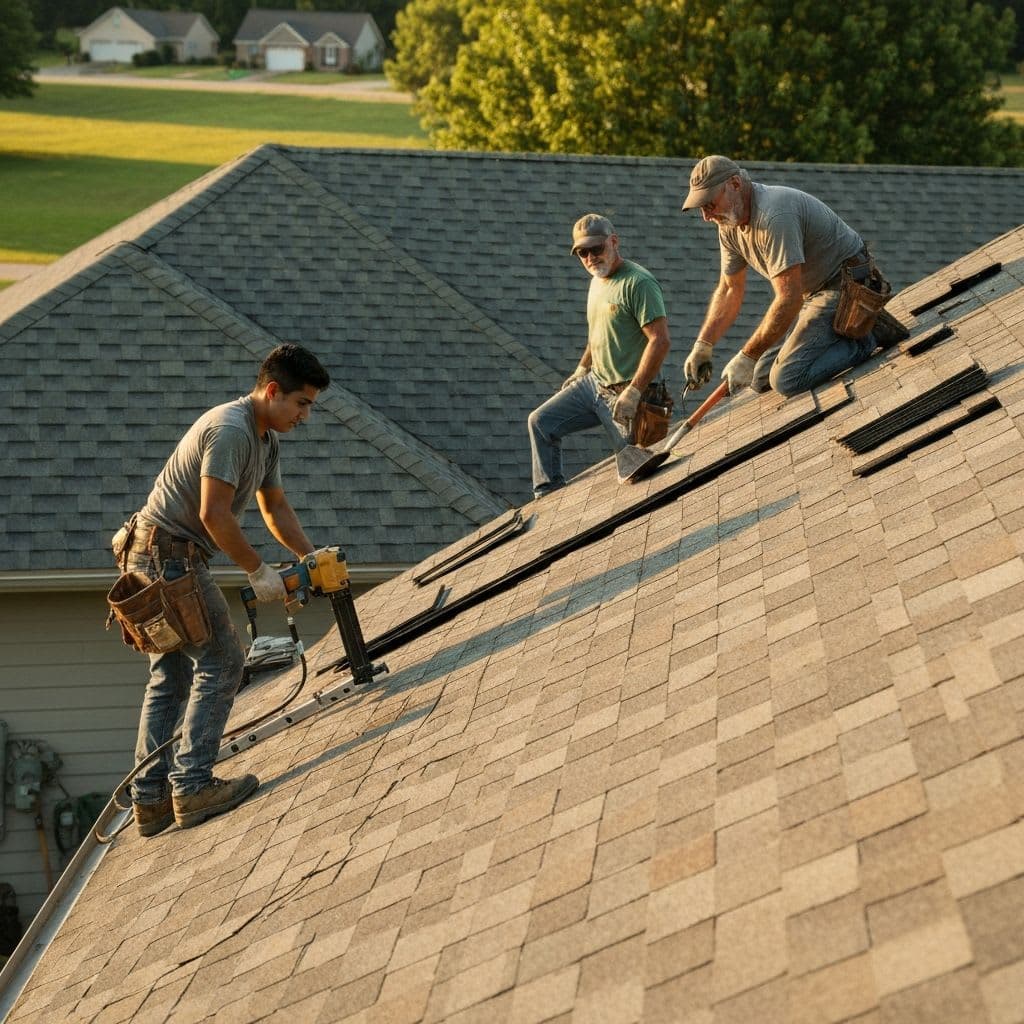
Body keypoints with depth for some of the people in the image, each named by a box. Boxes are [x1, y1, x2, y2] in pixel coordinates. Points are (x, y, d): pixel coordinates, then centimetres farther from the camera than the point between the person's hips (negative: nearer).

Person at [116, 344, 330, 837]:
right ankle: (192, 786, -11)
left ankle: (150, 799, 11)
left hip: (161, 557, 11)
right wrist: (259, 572, -17)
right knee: (221, 663, -10)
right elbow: (214, 514, -24)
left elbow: (275, 508, 23)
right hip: (169, 552, -11)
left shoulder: (266, 437, 14)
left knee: (171, 677, 10)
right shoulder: (230, 429, -19)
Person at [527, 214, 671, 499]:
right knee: (541, 422, 3)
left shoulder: (638, 282, -18)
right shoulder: (597, 280, 11)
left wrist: (633, 392, -26)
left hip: (623, 393, -9)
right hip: (594, 382, 9)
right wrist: (582, 369, 21)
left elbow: (660, 340, -24)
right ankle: (549, 495, 7)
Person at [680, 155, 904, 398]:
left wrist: (747, 357, -26)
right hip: (812, 293, 10)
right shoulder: (729, 223, 3)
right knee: (760, 379, 6)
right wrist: (702, 346, 3)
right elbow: (729, 290, 15)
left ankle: (868, 337, -5)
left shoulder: (773, 216, -28)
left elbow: (789, 299, -31)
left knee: (787, 380, -21)